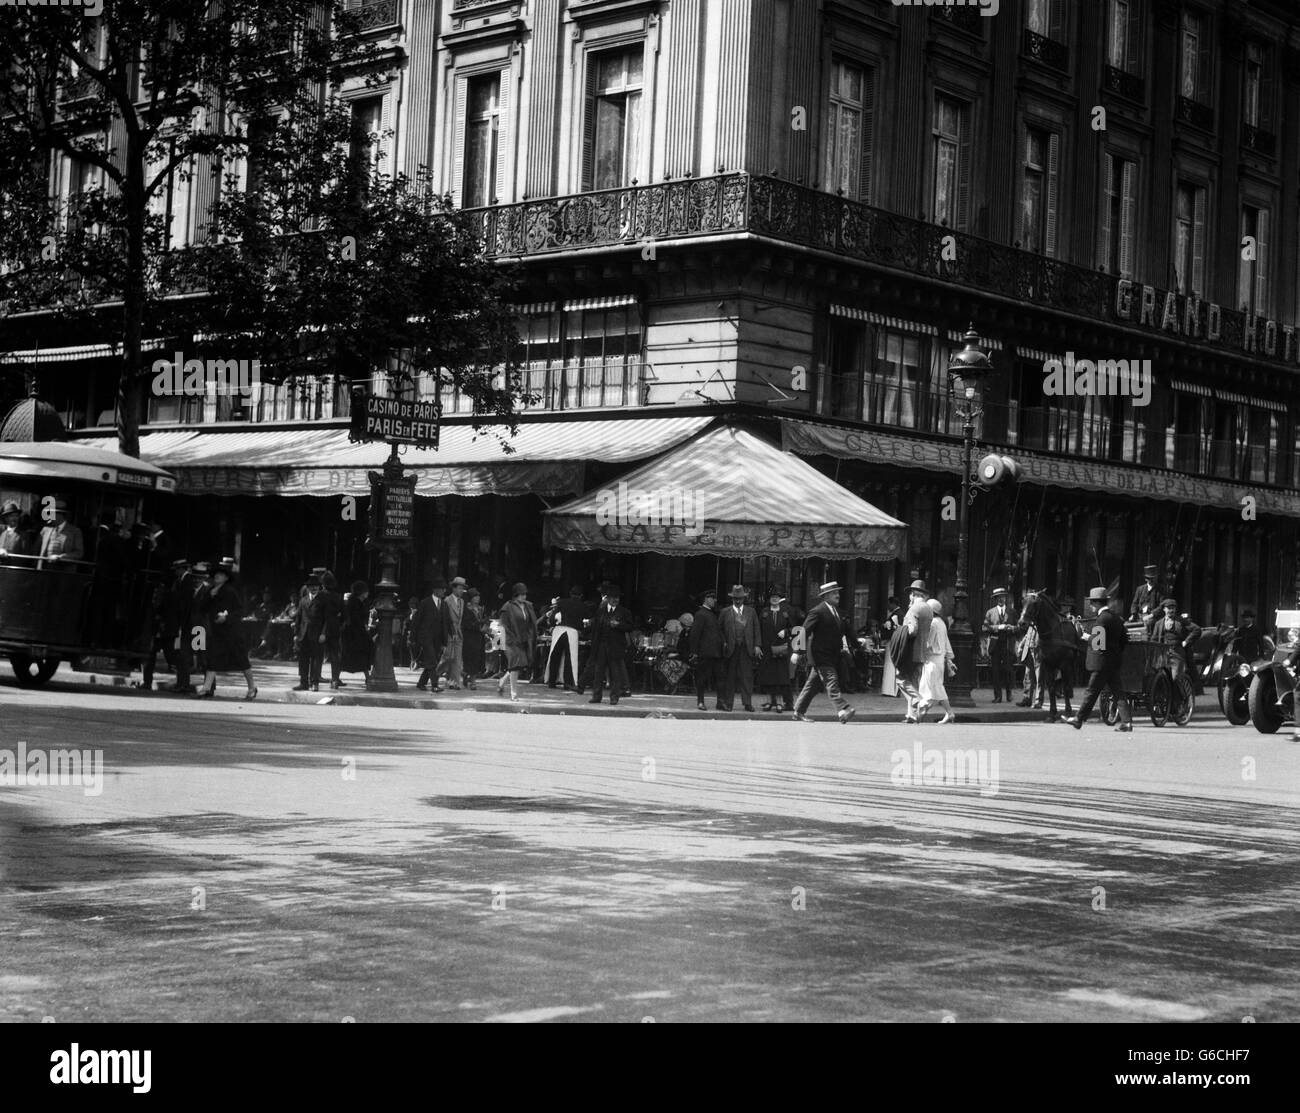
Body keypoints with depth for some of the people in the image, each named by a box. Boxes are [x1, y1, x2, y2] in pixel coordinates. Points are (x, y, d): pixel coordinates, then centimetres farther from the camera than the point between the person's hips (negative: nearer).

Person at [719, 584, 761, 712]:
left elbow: (756, 629, 8)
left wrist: (757, 645, -1)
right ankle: (728, 703, 5)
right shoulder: (725, 612, 7)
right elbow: (721, 630, 7)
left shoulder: (751, 612, 11)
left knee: (747, 676, -2)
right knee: (730, 677, 2)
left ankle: (747, 703, 0)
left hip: (747, 649, 1)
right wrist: (724, 643, -7)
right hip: (731, 649, -1)